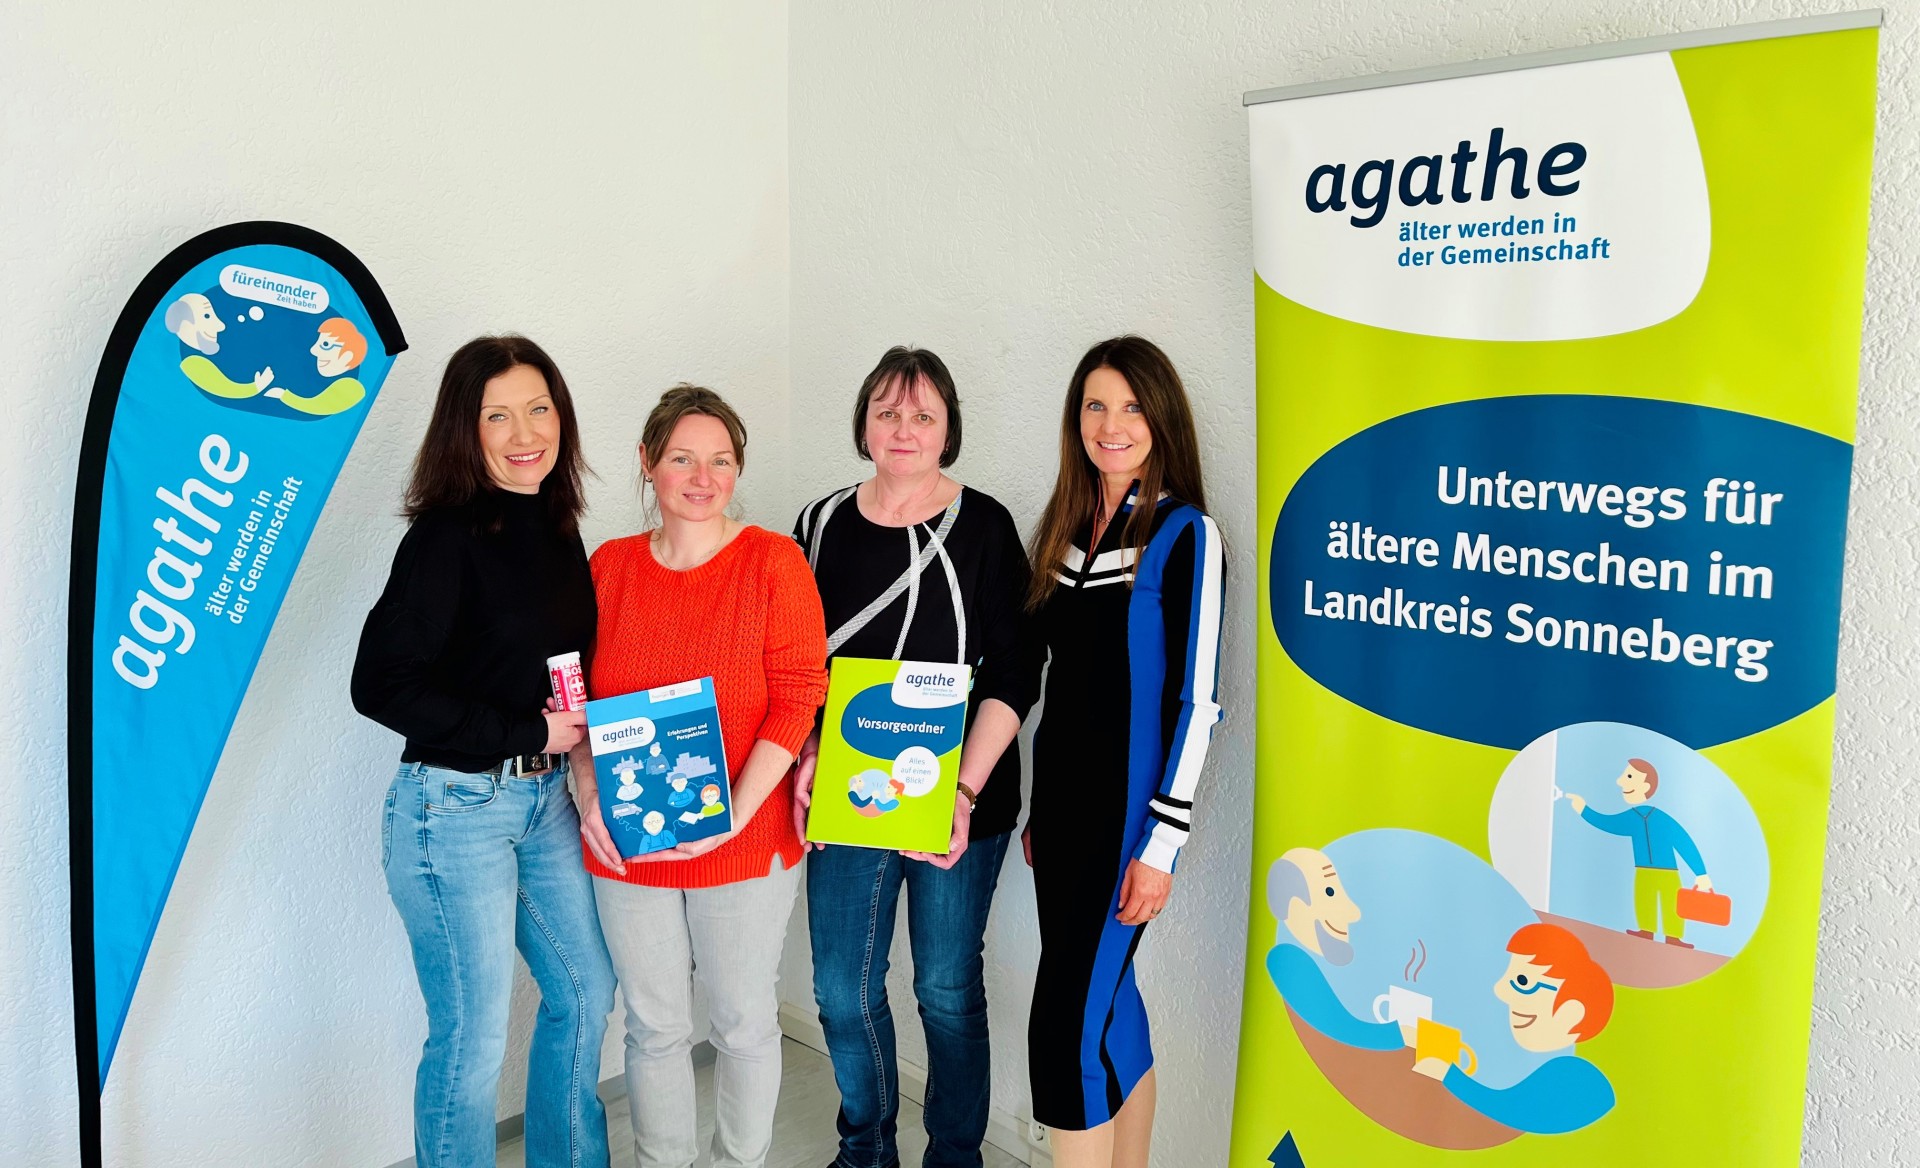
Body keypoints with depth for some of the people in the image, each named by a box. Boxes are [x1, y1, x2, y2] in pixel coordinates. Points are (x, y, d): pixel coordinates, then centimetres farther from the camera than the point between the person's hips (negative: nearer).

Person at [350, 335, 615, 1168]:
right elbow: (381, 683, -22)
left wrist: (582, 734, 2)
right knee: (473, 1033, 4)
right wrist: (527, 734, -19)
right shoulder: (447, 536, -16)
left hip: (545, 798, 8)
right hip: (455, 805, -8)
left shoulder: (555, 526, 5)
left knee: (585, 989, 20)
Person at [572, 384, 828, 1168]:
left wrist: (736, 812, -19)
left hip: (747, 842, -2)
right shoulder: (609, 565, 3)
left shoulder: (775, 561, -7)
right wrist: (588, 792, -8)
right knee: (655, 1027, 15)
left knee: (743, 1021, 13)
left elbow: (798, 698, -11)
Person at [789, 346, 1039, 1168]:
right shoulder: (821, 524, 6)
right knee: (842, 992, 11)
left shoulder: (982, 527, -4)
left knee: (948, 990, 9)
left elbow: (1011, 677, -7)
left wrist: (965, 791, -16)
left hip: (958, 802, -3)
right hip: (847, 795, 3)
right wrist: (806, 756, -6)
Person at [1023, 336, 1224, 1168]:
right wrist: (1037, 807, 16)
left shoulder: (1183, 534, -10)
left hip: (1127, 811, -6)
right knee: (1109, 1006, 16)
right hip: (1059, 796, 7)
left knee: (1067, 1028, -6)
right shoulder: (1065, 527, 9)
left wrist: (1161, 845, -15)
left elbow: (1194, 701, -13)